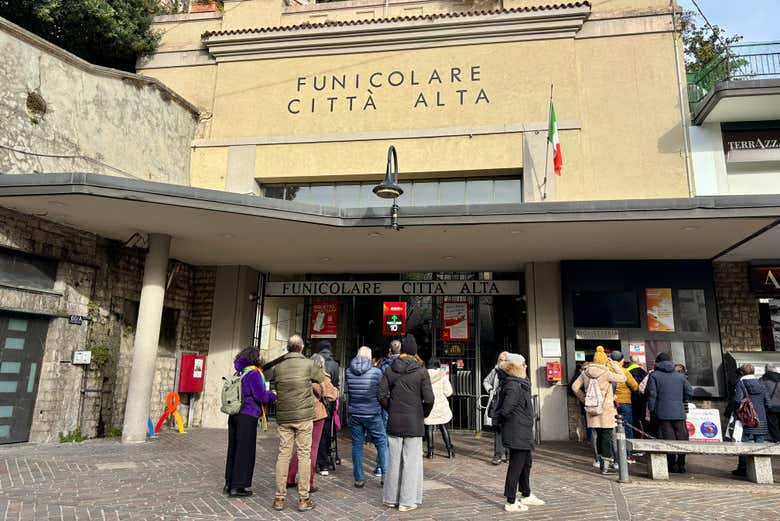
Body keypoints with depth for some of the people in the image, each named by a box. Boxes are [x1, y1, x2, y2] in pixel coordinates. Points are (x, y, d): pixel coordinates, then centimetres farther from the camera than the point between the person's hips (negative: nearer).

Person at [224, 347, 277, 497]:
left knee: (233, 449, 16)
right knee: (245, 451, 1)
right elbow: (261, 396, -16)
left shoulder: (239, 373, 11)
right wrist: (273, 395, 1)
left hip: (234, 415, 8)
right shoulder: (253, 373, -13)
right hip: (247, 416, -8)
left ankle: (229, 483, 25)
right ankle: (237, 487, 6)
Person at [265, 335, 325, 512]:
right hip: (304, 417, -3)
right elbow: (322, 378, 7)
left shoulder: (278, 366, 1)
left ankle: (279, 498, 14)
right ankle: (303, 499, 9)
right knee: (304, 455, 4)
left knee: (283, 454, 9)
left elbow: (264, 374, 18)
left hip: (283, 417, 3)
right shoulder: (308, 364, -7)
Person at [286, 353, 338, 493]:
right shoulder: (322, 377, -11)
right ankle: (308, 483, 9)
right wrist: (336, 390, 6)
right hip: (316, 414, -5)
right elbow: (330, 395, -13)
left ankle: (290, 479, 23)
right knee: (312, 448, 5)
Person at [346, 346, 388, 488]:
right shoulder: (376, 372, -10)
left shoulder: (348, 372, -3)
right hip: (372, 414, -2)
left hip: (354, 414, 3)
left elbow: (347, 390, 7)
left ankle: (359, 479, 14)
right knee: (382, 444, 10)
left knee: (357, 445, 9)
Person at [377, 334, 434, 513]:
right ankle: (407, 501, 11)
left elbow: (381, 394, -4)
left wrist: (390, 410, 10)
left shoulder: (390, 370, 0)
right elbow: (429, 399, -10)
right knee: (411, 461, 6)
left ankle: (391, 498, 23)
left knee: (393, 460, 13)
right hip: (414, 423, -3)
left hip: (394, 422, 3)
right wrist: (423, 415, 7)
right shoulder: (421, 372, -8)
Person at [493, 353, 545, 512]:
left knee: (526, 462, 22)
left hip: (522, 433, 10)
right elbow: (506, 410, -26)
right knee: (516, 466, 0)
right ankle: (511, 502, 11)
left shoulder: (519, 383, 10)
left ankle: (526, 495, 38)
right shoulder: (513, 386, -22)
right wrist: (499, 418, -8)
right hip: (517, 432, -10)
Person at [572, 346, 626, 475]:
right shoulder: (605, 373, -13)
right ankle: (606, 466, 3)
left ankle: (601, 462, 24)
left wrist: (584, 399, 12)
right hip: (606, 409, -6)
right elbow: (622, 378, -4)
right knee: (607, 436, 1)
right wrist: (614, 365, 3)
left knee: (599, 436, 15)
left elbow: (575, 387, 5)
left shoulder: (585, 372, 4)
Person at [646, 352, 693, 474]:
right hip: (679, 412, 3)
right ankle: (681, 464, 12)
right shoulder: (680, 376, 11)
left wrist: (651, 410, 2)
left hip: (663, 413, -3)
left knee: (668, 438, 0)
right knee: (681, 438, 9)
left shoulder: (654, 375, -1)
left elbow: (651, 394, -6)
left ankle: (673, 464, 0)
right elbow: (689, 392, 10)